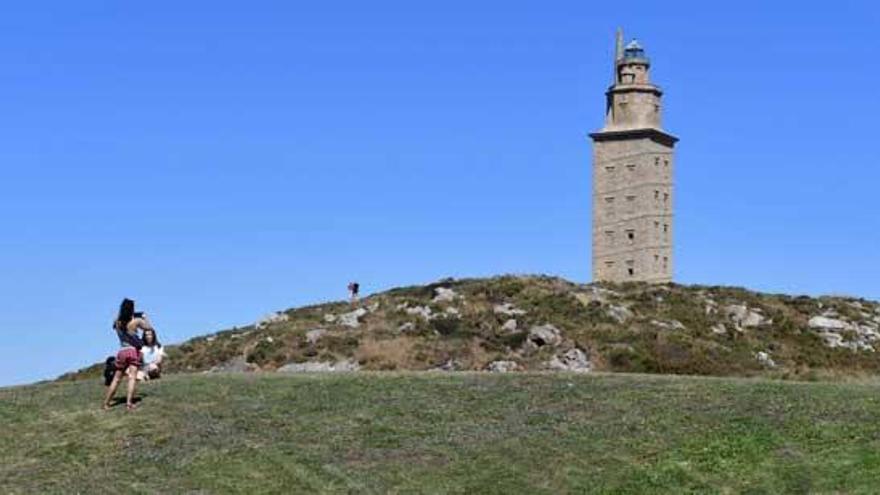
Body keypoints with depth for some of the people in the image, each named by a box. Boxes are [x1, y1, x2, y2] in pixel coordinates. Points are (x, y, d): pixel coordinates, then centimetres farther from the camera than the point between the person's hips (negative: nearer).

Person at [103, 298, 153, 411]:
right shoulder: (136, 321, -5)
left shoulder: (117, 322, 3)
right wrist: (144, 318, 27)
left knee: (116, 379, 12)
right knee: (132, 377, -9)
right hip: (134, 351, -3)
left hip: (122, 352, 3)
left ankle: (106, 403, 15)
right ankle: (129, 403, -22)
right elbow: (149, 328, 10)